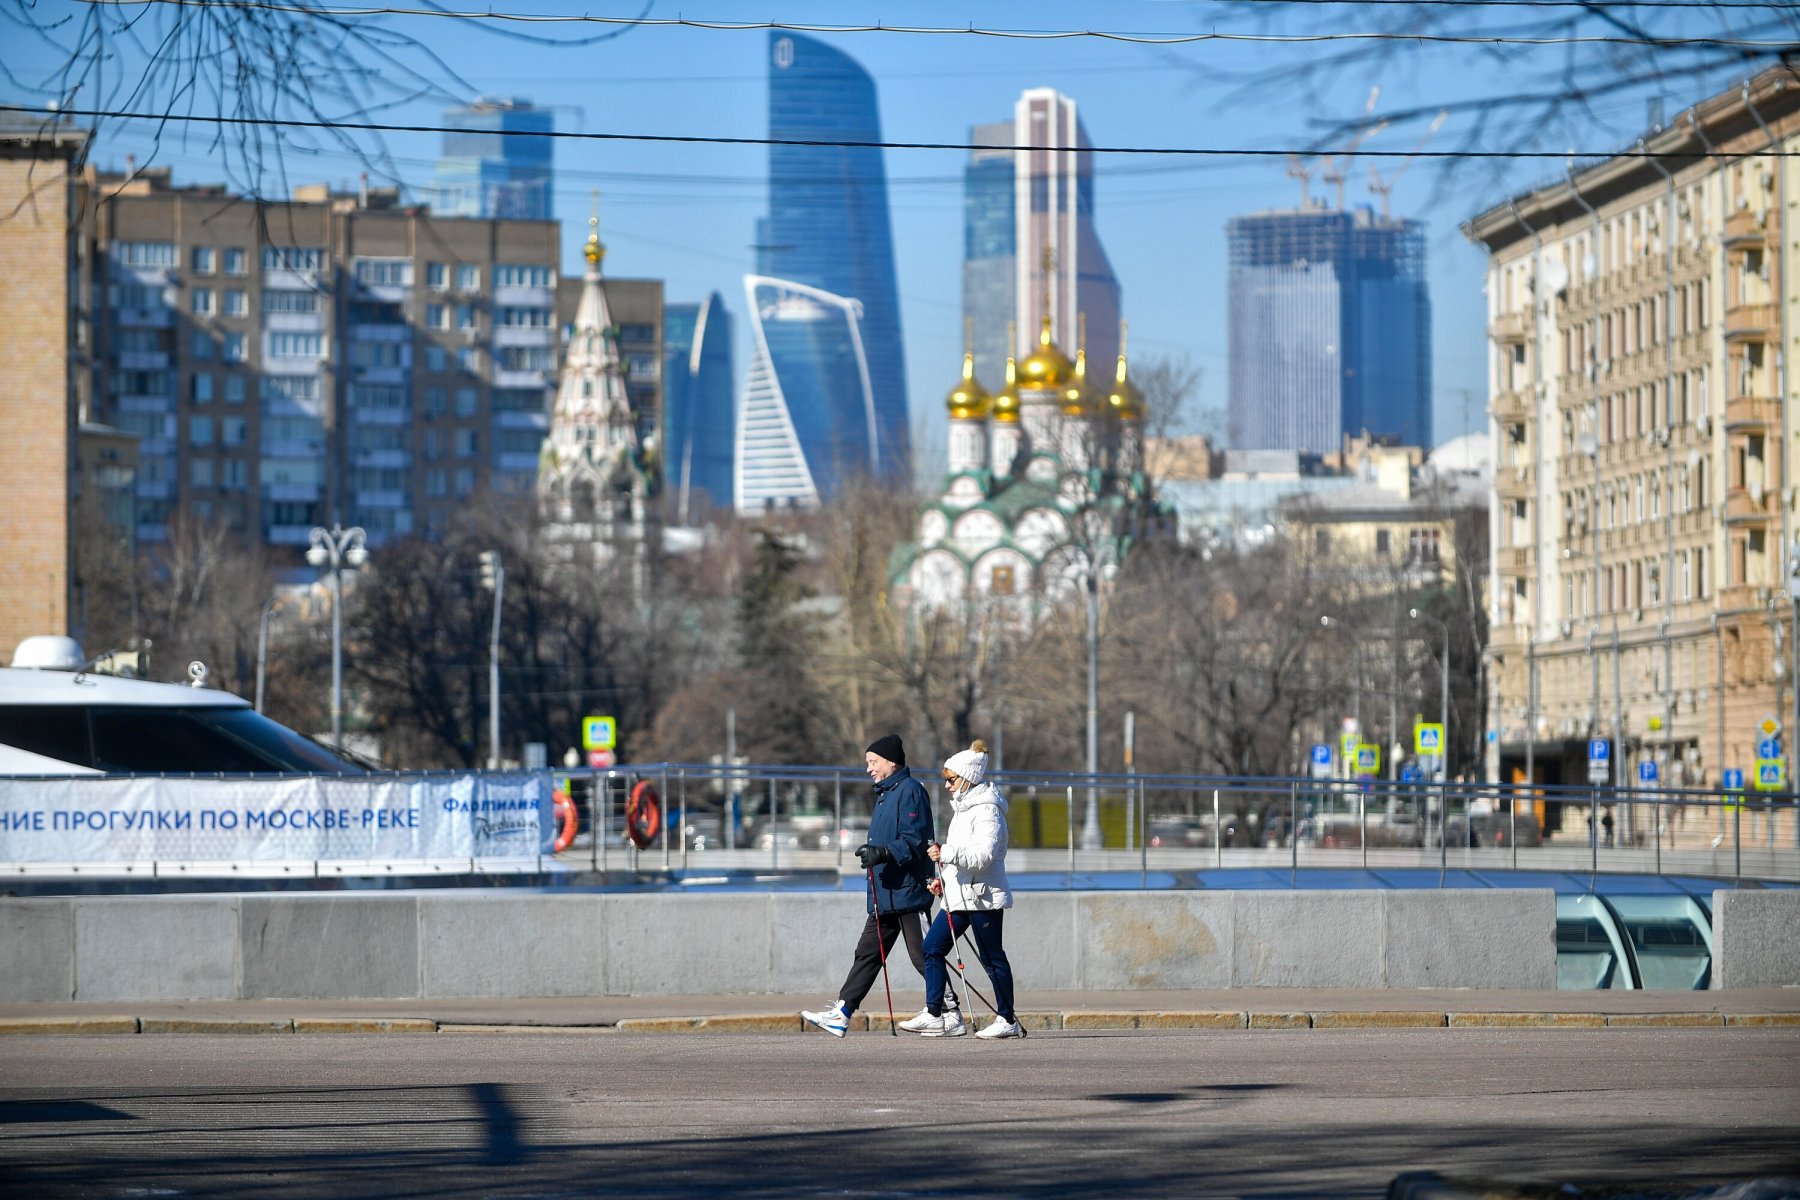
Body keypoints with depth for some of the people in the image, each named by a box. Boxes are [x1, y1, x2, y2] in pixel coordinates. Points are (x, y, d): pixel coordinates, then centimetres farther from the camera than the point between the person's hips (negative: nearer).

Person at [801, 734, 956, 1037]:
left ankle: (951, 1012, 3)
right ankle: (842, 1014, 4)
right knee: (867, 952, 6)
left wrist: (883, 852, -31)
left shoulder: (910, 791, -12)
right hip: (885, 895, 10)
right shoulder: (885, 793, 19)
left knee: (923, 955, -5)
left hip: (908, 892, -10)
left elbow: (914, 842, -21)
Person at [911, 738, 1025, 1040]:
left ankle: (1008, 1020, 6)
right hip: (959, 895, 10)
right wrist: (944, 878, 17)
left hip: (983, 896, -10)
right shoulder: (963, 807, 18)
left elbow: (983, 853, -26)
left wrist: (946, 853, -29)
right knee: (931, 948, 4)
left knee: (991, 958, -3)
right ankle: (935, 1015, 5)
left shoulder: (987, 811, -14)